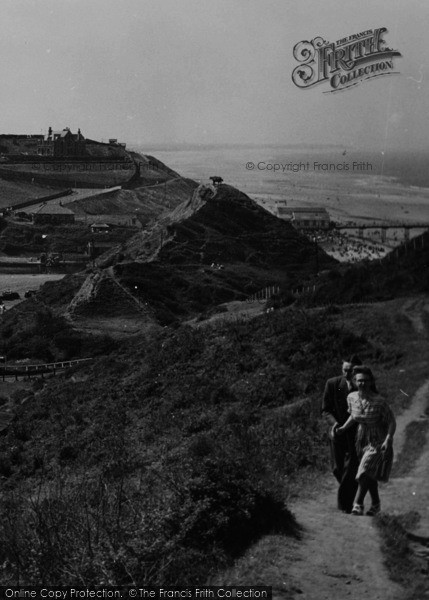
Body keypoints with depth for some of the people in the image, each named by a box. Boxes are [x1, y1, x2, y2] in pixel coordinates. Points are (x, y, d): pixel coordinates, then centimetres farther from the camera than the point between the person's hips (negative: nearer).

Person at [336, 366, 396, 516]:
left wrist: (388, 440, -29)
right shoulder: (351, 398, -9)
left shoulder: (379, 402, -24)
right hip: (362, 440, 6)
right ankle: (376, 504, 35)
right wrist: (344, 428, -5)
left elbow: (392, 422, -17)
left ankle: (358, 504, -12)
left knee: (365, 471, -19)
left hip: (379, 442, -5)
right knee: (370, 475, 17)